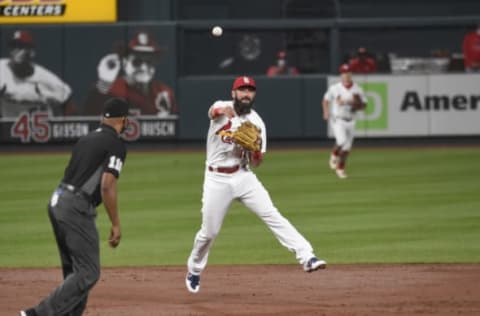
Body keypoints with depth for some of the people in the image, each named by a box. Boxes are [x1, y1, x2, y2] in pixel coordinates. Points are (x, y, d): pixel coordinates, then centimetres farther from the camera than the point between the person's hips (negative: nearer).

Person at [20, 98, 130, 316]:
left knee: (74, 270, 17)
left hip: (56, 201, 9)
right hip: (76, 208, -9)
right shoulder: (115, 145, -7)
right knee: (88, 273, -6)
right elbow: (107, 186, -17)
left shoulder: (86, 140, 18)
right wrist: (116, 224, -13)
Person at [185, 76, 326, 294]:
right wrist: (223, 111, -59)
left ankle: (306, 257, -22)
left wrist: (255, 149, -24)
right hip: (217, 180, -1)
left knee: (271, 215, -14)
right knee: (209, 232, 4)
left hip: (243, 176, 1)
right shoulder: (222, 108, -7)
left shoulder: (256, 123, -1)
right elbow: (213, 111, -35)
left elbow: (256, 163, 0)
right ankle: (194, 271, 30)